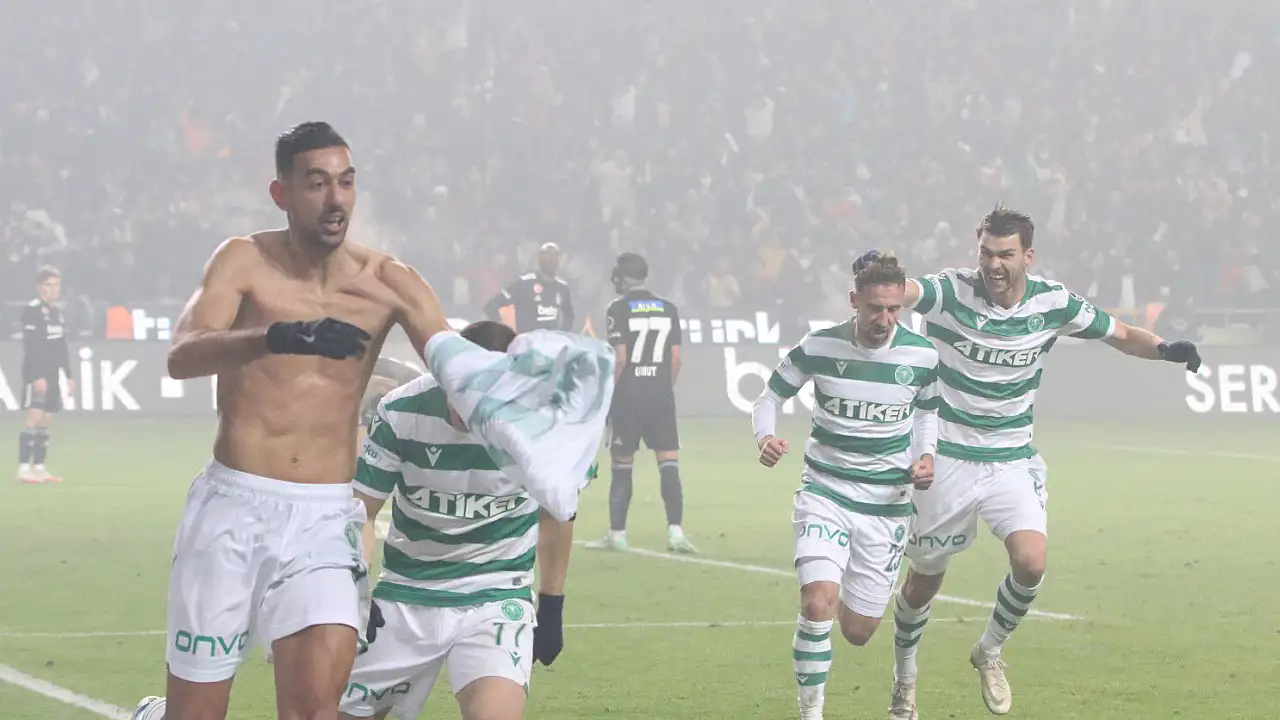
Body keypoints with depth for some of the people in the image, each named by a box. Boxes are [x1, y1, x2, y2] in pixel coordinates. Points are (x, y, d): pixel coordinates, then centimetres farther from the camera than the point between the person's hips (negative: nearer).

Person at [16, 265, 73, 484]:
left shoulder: (57, 312, 16)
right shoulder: (32, 310, -11)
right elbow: (29, 346, -17)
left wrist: (68, 375, 18)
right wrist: (36, 376, -22)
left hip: (52, 374, 8)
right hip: (36, 374, -8)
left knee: (46, 421, 7)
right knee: (35, 418, -14)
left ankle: (39, 468, 11)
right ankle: (23, 468, -16)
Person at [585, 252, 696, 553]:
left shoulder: (618, 309, -5)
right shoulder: (668, 308, 8)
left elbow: (620, 359, -11)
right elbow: (675, 359, 6)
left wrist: (607, 395, -3)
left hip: (628, 396, -3)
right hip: (660, 396, 3)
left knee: (621, 466, 7)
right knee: (669, 464, 0)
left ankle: (617, 534, 12)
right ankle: (676, 530, -13)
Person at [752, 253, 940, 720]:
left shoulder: (922, 356, -8)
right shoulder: (818, 347, -12)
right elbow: (771, 396, 3)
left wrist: (925, 458, -6)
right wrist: (765, 437, -18)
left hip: (887, 504, 2)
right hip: (825, 493, -2)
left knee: (857, 632, 6)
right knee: (818, 604, -25)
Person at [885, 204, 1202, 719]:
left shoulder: (1052, 303, -5)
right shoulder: (952, 292, -16)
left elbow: (1122, 335, 8)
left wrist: (1166, 349, -13)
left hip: (1012, 462, 2)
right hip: (946, 460, -2)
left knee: (1031, 561, -20)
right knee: (924, 580, 9)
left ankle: (989, 652, 8)